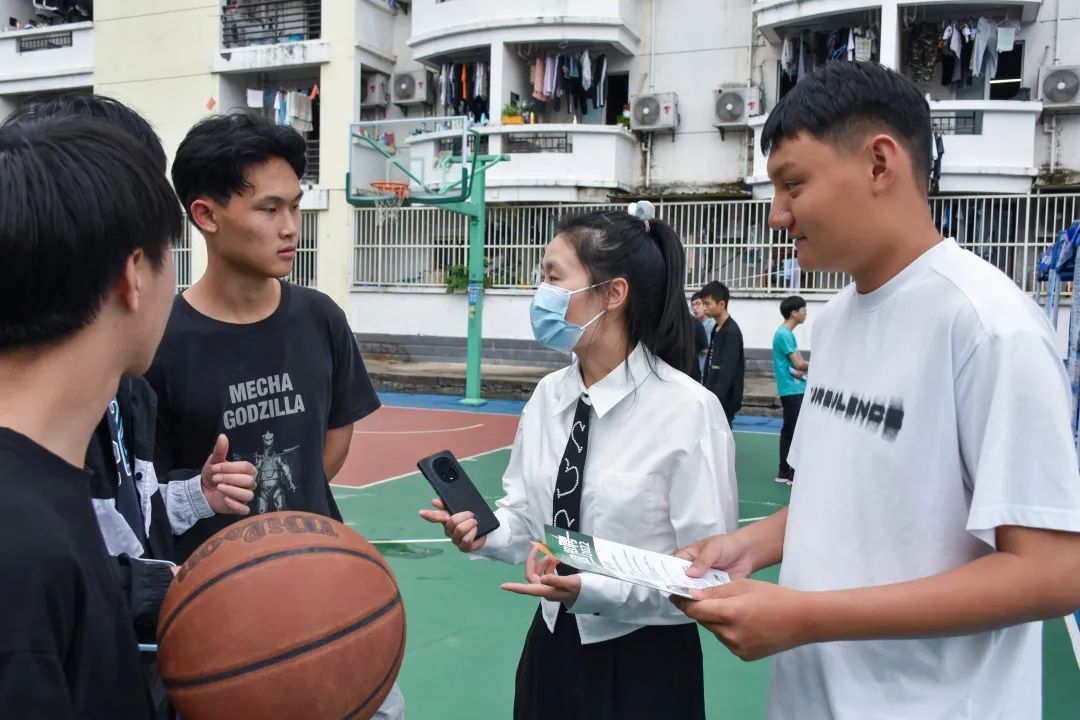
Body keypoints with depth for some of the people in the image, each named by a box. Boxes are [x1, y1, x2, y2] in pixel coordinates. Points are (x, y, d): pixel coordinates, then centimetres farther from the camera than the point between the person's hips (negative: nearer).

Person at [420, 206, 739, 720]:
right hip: (551, 643, 5)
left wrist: (595, 588, -26)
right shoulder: (548, 395, -1)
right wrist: (482, 528, -11)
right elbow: (528, 515, 8)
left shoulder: (689, 409, -18)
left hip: (645, 663, -5)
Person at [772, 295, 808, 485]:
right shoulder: (784, 334, -16)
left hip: (796, 389, 10)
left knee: (791, 431, 13)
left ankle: (786, 471, 20)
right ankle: (786, 473, 0)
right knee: (791, 431, -5)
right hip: (791, 390, -10)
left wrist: (801, 370, -11)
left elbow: (796, 362, 10)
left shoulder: (787, 333, 14)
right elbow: (799, 364, -19)